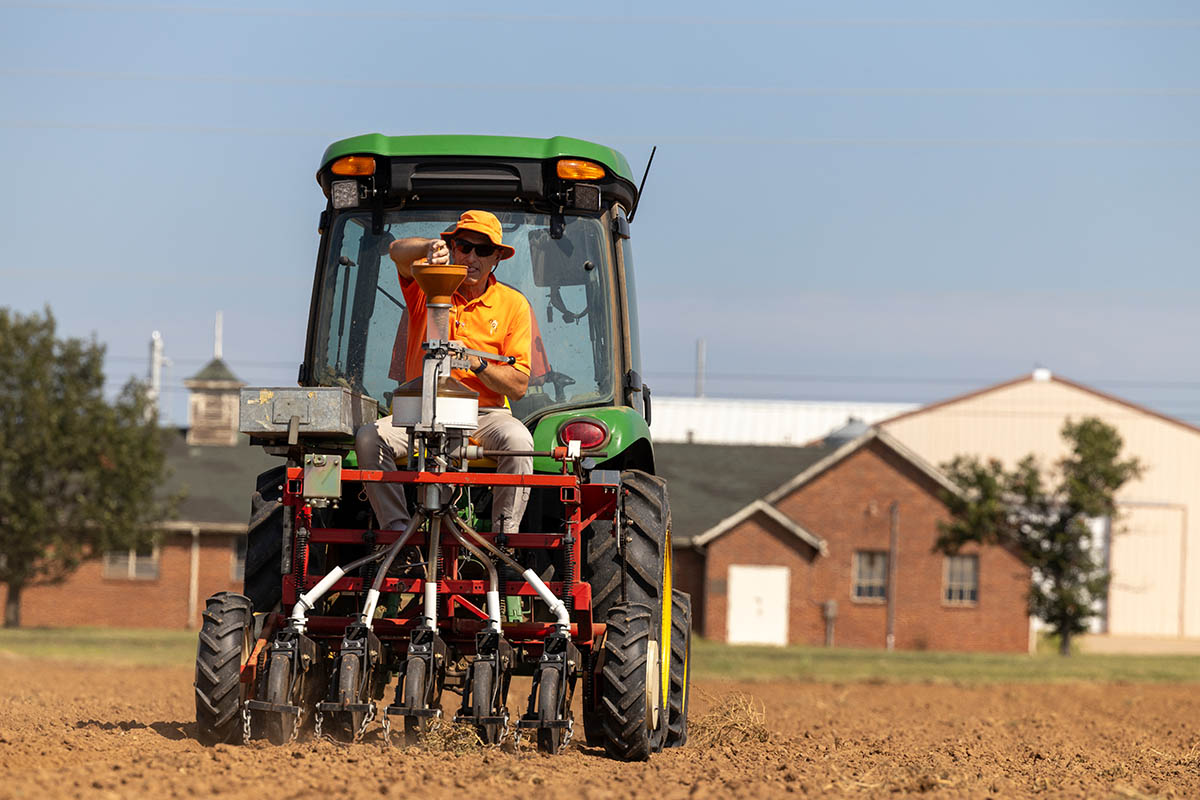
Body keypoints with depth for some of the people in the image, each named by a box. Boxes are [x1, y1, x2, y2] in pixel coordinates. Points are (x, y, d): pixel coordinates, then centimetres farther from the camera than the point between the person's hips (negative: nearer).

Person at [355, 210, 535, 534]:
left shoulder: (513, 304, 4)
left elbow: (518, 386, -1)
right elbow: (397, 251, -16)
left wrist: (479, 365, -19)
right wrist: (431, 247, -36)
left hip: (484, 414, -1)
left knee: (517, 440, -34)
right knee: (370, 437, -26)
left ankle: (505, 536, -27)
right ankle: (396, 530, -23)